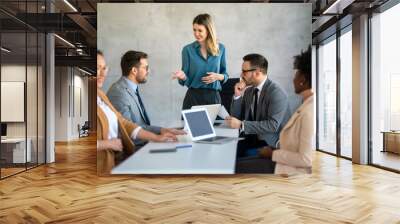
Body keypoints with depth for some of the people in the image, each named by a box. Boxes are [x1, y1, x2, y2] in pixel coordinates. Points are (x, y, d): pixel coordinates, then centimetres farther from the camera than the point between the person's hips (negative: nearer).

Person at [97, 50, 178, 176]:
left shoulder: (100, 94, 13)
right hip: (104, 166, -8)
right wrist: (108, 143, -13)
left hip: (118, 157, 8)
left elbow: (122, 122, 10)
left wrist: (156, 138, 3)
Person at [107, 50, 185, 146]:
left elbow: (142, 122, 11)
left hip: (144, 143, 8)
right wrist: (159, 130, -23)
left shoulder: (132, 89, 12)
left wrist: (163, 130, 0)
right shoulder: (119, 92, -16)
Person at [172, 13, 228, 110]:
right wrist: (183, 76, -22)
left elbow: (225, 74, 11)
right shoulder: (188, 49, -1)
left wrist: (218, 76, -9)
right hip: (193, 96, -1)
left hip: (214, 96, 1)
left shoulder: (220, 48, 3)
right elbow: (186, 80, -1)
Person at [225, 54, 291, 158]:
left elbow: (273, 125, -25)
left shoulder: (277, 93, -15)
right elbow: (236, 117, 11)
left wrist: (241, 125, -27)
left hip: (271, 143, -6)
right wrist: (238, 95, -4)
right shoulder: (249, 90, 8)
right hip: (252, 138, 6)